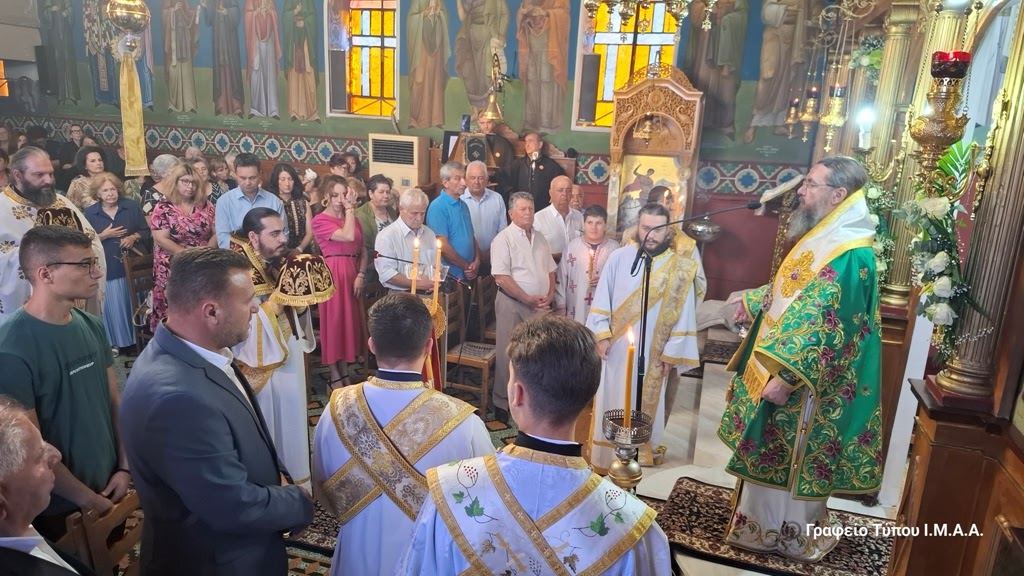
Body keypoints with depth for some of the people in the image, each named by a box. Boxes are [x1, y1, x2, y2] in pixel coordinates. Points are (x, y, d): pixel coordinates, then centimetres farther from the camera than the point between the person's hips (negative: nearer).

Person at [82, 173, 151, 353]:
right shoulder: (90, 213, 1)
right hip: (107, 267, -1)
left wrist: (133, 237, -13)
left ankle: (137, 337, 23)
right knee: (113, 305, 4)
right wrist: (104, 235, -14)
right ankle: (114, 341, 16)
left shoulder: (132, 206, 2)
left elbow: (146, 231, 5)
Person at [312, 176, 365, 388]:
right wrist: (350, 208, -12)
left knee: (349, 321, 11)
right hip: (332, 274, -6)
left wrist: (361, 275, -4)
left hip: (352, 274, 6)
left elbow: (363, 250, 10)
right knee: (333, 322, 0)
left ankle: (345, 373, 22)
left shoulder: (354, 219, 13)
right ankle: (335, 377, 11)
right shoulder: (320, 220, -7)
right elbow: (348, 236, -21)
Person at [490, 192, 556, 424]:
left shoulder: (540, 238, 13)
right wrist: (528, 299, -15)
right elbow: (501, 277, -17)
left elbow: (550, 270, 17)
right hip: (513, 304, -6)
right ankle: (502, 404, 15)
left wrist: (550, 295, 1)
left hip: (541, 307, 6)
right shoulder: (503, 239, -9)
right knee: (509, 355, 1)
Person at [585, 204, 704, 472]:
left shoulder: (680, 267, -8)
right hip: (616, 348, 0)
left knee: (643, 404, 13)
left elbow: (683, 315, -3)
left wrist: (671, 353, -3)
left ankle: (639, 451, 31)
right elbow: (602, 299, -1)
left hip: (653, 353, 0)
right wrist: (601, 335, -6)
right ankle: (606, 454, 27)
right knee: (611, 402, 11)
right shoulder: (619, 257, -7)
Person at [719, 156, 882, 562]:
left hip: (804, 384, -10)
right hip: (776, 365, 10)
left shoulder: (850, 255, -25)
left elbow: (826, 330, -27)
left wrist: (787, 378, -27)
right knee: (771, 453, 21)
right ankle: (765, 522, 39)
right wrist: (754, 303, 21)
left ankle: (791, 534, 29)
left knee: (793, 460, 8)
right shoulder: (822, 237, 6)